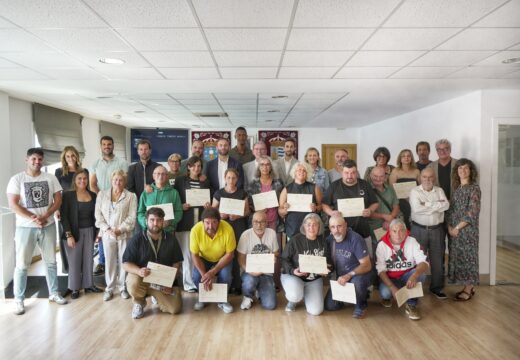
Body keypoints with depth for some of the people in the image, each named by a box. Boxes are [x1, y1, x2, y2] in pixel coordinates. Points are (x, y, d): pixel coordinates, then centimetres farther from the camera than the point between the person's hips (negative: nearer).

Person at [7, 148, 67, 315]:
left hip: (48, 226, 3)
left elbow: (58, 199, 1)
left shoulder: (50, 178, 3)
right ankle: (18, 300, 17)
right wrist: (33, 218, -18)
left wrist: (45, 216, -14)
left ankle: (54, 293, 25)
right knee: (22, 265, 3)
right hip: (25, 227, -3)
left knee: (51, 262, 12)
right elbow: (13, 204, -11)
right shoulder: (17, 179, -5)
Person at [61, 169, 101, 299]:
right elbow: (64, 216, -10)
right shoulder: (68, 195, -7)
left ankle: (88, 285, 22)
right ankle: (75, 288, 16)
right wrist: (69, 235, -15)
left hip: (89, 231, 4)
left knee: (89, 259, 9)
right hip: (74, 232, -4)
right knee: (75, 261, 4)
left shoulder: (93, 195, 6)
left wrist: (98, 232, 6)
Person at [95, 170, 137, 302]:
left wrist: (120, 229, -14)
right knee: (109, 261, 6)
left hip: (124, 234, -1)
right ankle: (109, 288, 19)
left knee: (123, 261, 4)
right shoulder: (102, 194, 8)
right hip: (107, 234, 2)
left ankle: (123, 288, 18)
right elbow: (98, 214, 4)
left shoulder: (131, 196, 0)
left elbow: (132, 217, -5)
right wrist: (106, 229, -8)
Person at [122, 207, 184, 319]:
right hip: (141, 277, -2)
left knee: (175, 308, -15)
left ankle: (156, 296, 20)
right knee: (133, 283, -38)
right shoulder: (137, 239, -8)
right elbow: (126, 263, -10)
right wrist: (138, 271, -31)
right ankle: (139, 303, 0)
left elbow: (176, 263, 3)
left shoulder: (171, 239, -1)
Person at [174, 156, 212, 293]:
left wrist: (209, 205, -3)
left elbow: (210, 200, 17)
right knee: (186, 253, -2)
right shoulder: (180, 180, 5)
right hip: (186, 221, -2)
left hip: (201, 220, 2)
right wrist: (181, 206, -13)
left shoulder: (205, 182, 14)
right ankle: (189, 283, 6)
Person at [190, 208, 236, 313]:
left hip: (223, 258, -1)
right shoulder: (196, 230, -28)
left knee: (225, 276, -28)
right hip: (204, 259, 1)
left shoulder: (228, 229, -31)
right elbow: (194, 255, -17)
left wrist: (212, 272, -30)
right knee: (196, 276, -23)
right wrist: (204, 275, -29)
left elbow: (229, 254, -21)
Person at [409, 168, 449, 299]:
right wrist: (437, 205, -11)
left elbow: (446, 205, -8)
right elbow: (416, 208, -18)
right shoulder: (415, 191, -2)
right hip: (419, 229, -3)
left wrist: (427, 204, -15)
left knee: (438, 259, 9)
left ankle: (437, 287, 23)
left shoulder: (439, 191, 9)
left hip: (437, 229, 3)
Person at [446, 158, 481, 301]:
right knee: (458, 256, 10)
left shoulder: (474, 188, -9)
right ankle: (467, 287, 22)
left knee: (467, 256, 1)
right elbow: (451, 209, 11)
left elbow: (472, 212, -16)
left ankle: (468, 289, 12)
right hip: (455, 229, 7)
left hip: (468, 229, -7)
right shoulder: (456, 188, 11)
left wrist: (458, 227, -15)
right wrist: (450, 226, -2)